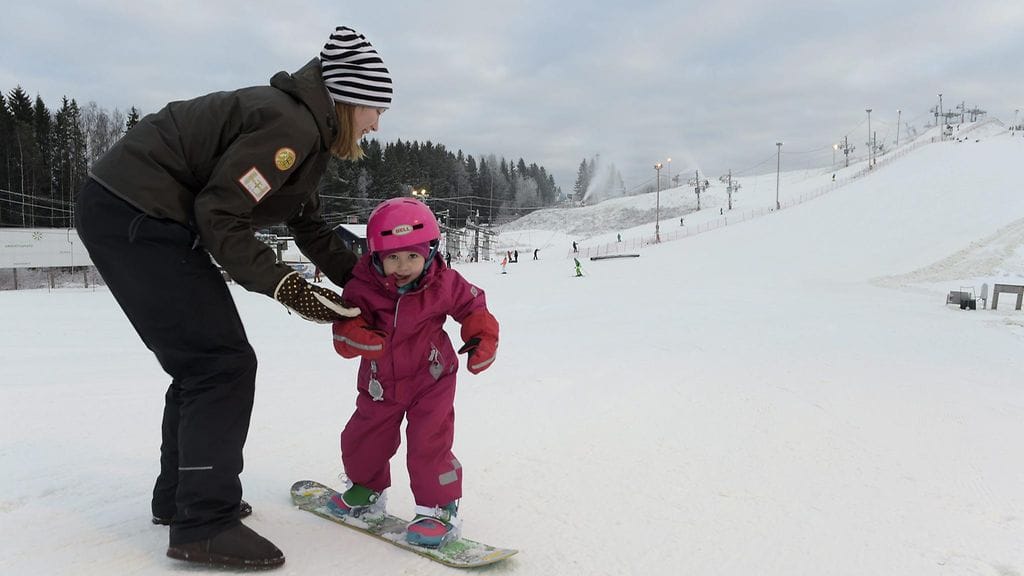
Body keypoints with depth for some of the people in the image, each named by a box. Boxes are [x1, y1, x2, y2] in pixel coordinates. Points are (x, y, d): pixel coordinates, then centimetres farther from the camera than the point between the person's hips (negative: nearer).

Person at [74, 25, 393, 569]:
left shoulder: (305, 129, 13)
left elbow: (310, 226, 18)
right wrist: (284, 285, -23)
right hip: (132, 216, -11)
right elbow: (220, 215, -23)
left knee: (201, 364, 16)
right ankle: (205, 525, -3)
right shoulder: (291, 125, -20)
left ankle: (179, 495, 29)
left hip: (135, 216, 11)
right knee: (224, 363, -10)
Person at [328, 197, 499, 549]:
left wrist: (482, 339, -9)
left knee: (429, 442, -13)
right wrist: (354, 332, -41)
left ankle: (440, 508, 4)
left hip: (431, 378, -2)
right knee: (363, 439, 13)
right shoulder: (362, 288, -19)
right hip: (381, 383, 3)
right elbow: (344, 333, -19)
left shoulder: (443, 284, -16)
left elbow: (473, 306, 2)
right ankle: (366, 491, 41)